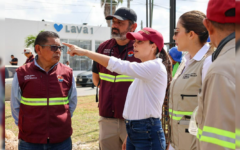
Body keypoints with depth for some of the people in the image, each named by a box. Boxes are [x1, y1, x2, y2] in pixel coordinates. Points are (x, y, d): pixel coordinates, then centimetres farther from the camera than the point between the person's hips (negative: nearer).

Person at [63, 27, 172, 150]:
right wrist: (129, 136, 17)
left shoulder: (155, 67, -15)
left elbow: (118, 65, -22)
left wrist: (85, 52, -18)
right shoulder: (143, 71, 15)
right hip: (133, 132, 9)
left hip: (148, 134, -8)